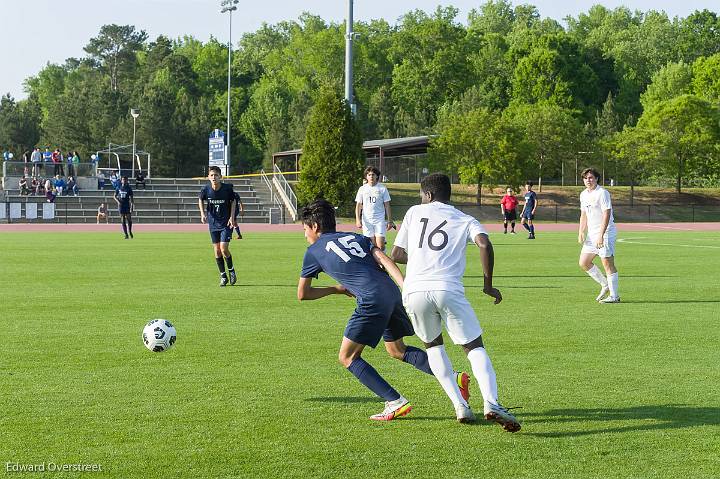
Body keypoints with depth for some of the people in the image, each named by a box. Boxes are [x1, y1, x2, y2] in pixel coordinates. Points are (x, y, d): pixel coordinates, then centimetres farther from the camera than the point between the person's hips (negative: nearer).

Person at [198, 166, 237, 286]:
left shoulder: (227, 188, -14)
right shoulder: (206, 189, -10)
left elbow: (233, 201, 2)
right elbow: (200, 200, 11)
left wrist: (232, 217, -7)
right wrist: (202, 213, -3)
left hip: (226, 223, -3)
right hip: (213, 223, 3)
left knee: (224, 249, -13)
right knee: (217, 251, 3)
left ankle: (231, 271, 11)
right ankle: (223, 276, 16)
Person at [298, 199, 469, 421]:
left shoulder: (314, 251, 13)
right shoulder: (355, 237, 26)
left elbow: (302, 294, 21)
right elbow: (382, 258, 8)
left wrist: (337, 289, 34)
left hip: (372, 300, -7)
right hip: (392, 293, 7)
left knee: (347, 357, 4)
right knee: (397, 350, 24)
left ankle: (396, 402, -6)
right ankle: (453, 378, 16)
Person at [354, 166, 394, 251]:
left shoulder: (382, 188, 4)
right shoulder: (362, 189, 7)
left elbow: (387, 205, 6)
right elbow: (358, 205, 8)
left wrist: (389, 221, 3)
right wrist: (357, 219, -3)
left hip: (379, 220, -1)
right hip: (367, 221, 1)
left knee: (380, 245, -11)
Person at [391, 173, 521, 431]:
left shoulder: (415, 212, 20)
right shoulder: (465, 220, 17)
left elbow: (396, 254, 22)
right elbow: (484, 244, -4)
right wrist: (488, 284, 5)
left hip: (414, 291, 1)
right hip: (449, 289, -1)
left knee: (433, 346, 23)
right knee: (475, 348, 5)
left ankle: (460, 406, 9)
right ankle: (491, 403, -21)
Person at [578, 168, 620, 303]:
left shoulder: (602, 193, -14)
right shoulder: (583, 194, 12)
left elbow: (606, 214, -20)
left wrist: (601, 235, -25)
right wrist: (581, 233, 8)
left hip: (605, 233, -9)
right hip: (591, 234, 9)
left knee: (608, 264, -8)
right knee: (584, 263, 8)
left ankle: (614, 296, -2)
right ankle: (605, 285, 22)